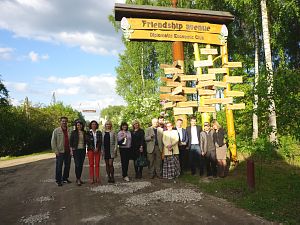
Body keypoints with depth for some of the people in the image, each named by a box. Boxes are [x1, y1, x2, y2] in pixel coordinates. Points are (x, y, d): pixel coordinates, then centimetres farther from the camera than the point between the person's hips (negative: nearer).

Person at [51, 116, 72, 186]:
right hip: (60, 152, -4)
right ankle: (58, 180, 11)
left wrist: (71, 150, 3)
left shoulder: (69, 131, 9)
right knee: (59, 167, 1)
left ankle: (65, 178, 27)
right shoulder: (56, 130, -2)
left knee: (67, 166, 12)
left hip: (68, 152, 4)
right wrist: (56, 151, -9)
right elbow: (53, 141, -4)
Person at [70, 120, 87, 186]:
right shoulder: (73, 132, -1)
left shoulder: (84, 132, 9)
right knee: (77, 164, -7)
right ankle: (78, 179, -2)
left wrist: (85, 149, 10)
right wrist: (71, 149, -7)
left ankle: (79, 178, 18)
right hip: (76, 150, -4)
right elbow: (71, 141, -1)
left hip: (83, 150, 4)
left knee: (81, 164, 7)